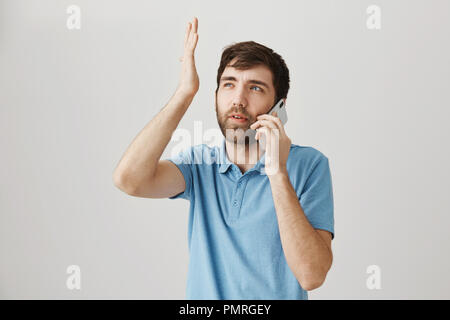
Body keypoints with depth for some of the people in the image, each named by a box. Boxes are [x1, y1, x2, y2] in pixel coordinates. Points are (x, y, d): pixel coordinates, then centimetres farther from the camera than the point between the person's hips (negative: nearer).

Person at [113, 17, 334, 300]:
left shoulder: (309, 165, -7)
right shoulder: (199, 161, 2)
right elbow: (129, 179, -16)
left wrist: (277, 172, -21)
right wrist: (185, 92, -11)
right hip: (204, 294, 3)